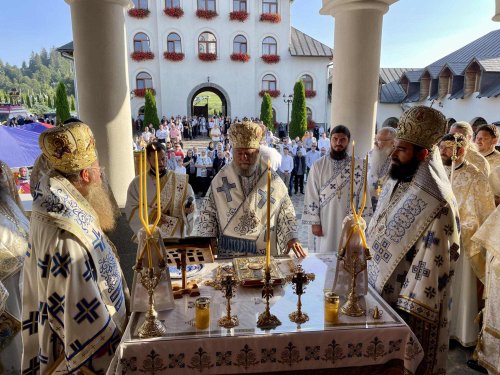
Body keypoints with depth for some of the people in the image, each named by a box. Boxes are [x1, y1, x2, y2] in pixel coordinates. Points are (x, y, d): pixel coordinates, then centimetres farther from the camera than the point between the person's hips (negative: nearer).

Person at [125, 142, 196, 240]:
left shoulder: (180, 180, -2)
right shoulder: (137, 182, 0)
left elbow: (190, 202, 1)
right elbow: (131, 209, -3)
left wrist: (187, 209, -21)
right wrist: (150, 214, -18)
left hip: (175, 234, 0)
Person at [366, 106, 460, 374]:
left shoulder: (435, 206, -24)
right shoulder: (395, 184, 3)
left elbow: (432, 264, -23)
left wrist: (408, 310, -20)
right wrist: (364, 270, 15)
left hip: (406, 304, -7)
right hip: (378, 290, 8)